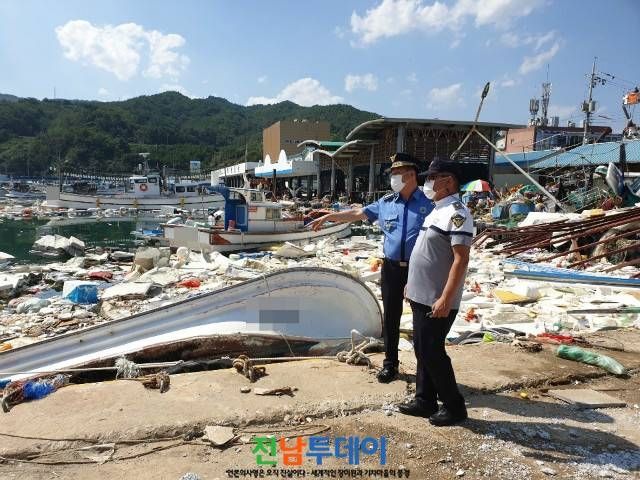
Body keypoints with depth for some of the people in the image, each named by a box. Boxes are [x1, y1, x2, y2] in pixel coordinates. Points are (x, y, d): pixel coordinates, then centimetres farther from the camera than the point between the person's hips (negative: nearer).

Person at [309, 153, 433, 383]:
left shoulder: (428, 203, -6)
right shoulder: (387, 202, 5)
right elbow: (357, 213, 10)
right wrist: (327, 217, 10)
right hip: (391, 268, 4)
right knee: (390, 317, 11)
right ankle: (390, 363, 25)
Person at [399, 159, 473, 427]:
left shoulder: (456, 213, -17)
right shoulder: (437, 210, 14)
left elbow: (461, 259, -22)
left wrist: (446, 299, -26)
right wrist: (412, 284, 22)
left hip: (437, 300, -9)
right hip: (421, 295, 10)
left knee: (432, 352, 0)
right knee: (422, 351, 15)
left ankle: (454, 407, 16)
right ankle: (425, 401, 28)